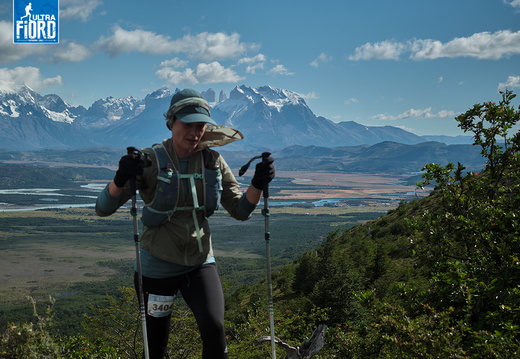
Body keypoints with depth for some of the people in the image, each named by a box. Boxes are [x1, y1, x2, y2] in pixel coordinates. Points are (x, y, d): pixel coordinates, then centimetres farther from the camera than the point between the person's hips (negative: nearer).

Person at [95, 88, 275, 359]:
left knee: (214, 329, -18)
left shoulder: (213, 161, -2)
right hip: (158, 265, -2)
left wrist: (258, 185, -19)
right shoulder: (150, 161, -14)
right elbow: (103, 208, -17)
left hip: (200, 262, 2)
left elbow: (240, 211, 0)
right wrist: (120, 180, -37)